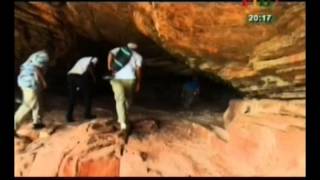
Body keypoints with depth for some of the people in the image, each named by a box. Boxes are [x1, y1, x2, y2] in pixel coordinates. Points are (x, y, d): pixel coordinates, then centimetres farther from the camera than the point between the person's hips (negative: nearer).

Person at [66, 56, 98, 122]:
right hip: (80, 76, -6)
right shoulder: (94, 59, 18)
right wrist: (93, 77, 8)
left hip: (70, 75, 6)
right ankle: (87, 114, 18)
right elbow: (89, 68, -4)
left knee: (72, 97, 12)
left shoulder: (83, 59, 37)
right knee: (87, 95, 12)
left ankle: (69, 116, 9)